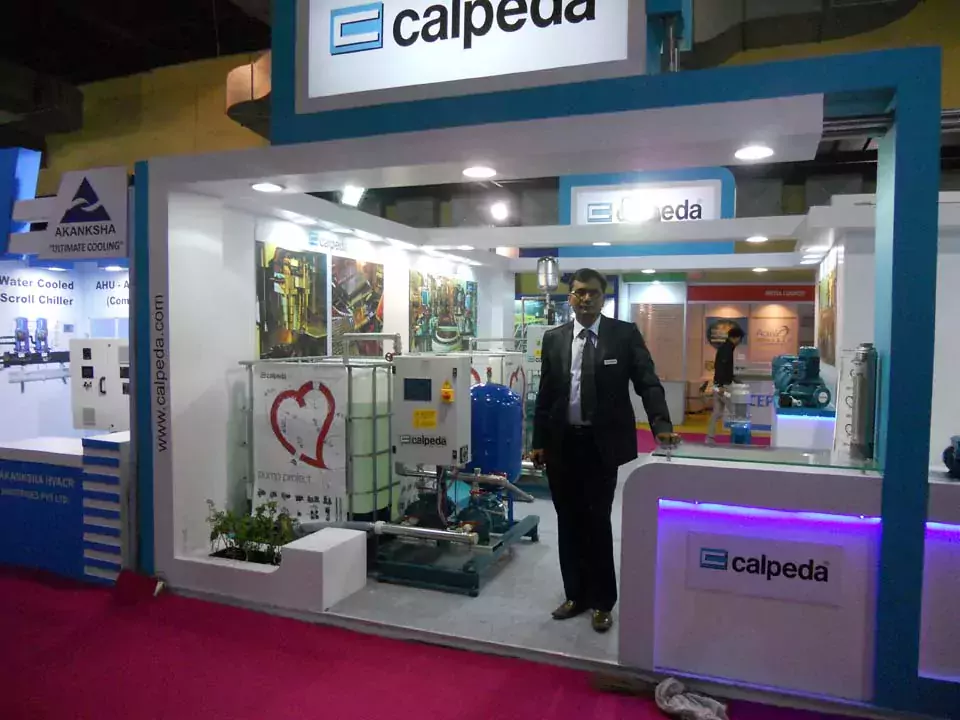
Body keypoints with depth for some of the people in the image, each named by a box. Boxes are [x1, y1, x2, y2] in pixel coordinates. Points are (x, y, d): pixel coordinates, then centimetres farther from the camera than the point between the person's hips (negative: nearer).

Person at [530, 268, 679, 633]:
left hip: (602, 443, -3)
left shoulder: (625, 334, -3)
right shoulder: (553, 338, 5)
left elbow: (648, 383, -6)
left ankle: (602, 601, 20)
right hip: (562, 443, 3)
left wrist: (661, 424, -21)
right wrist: (538, 442, 5)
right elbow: (545, 393, 7)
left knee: (598, 522, 4)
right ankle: (576, 594, 28)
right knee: (569, 522, 12)